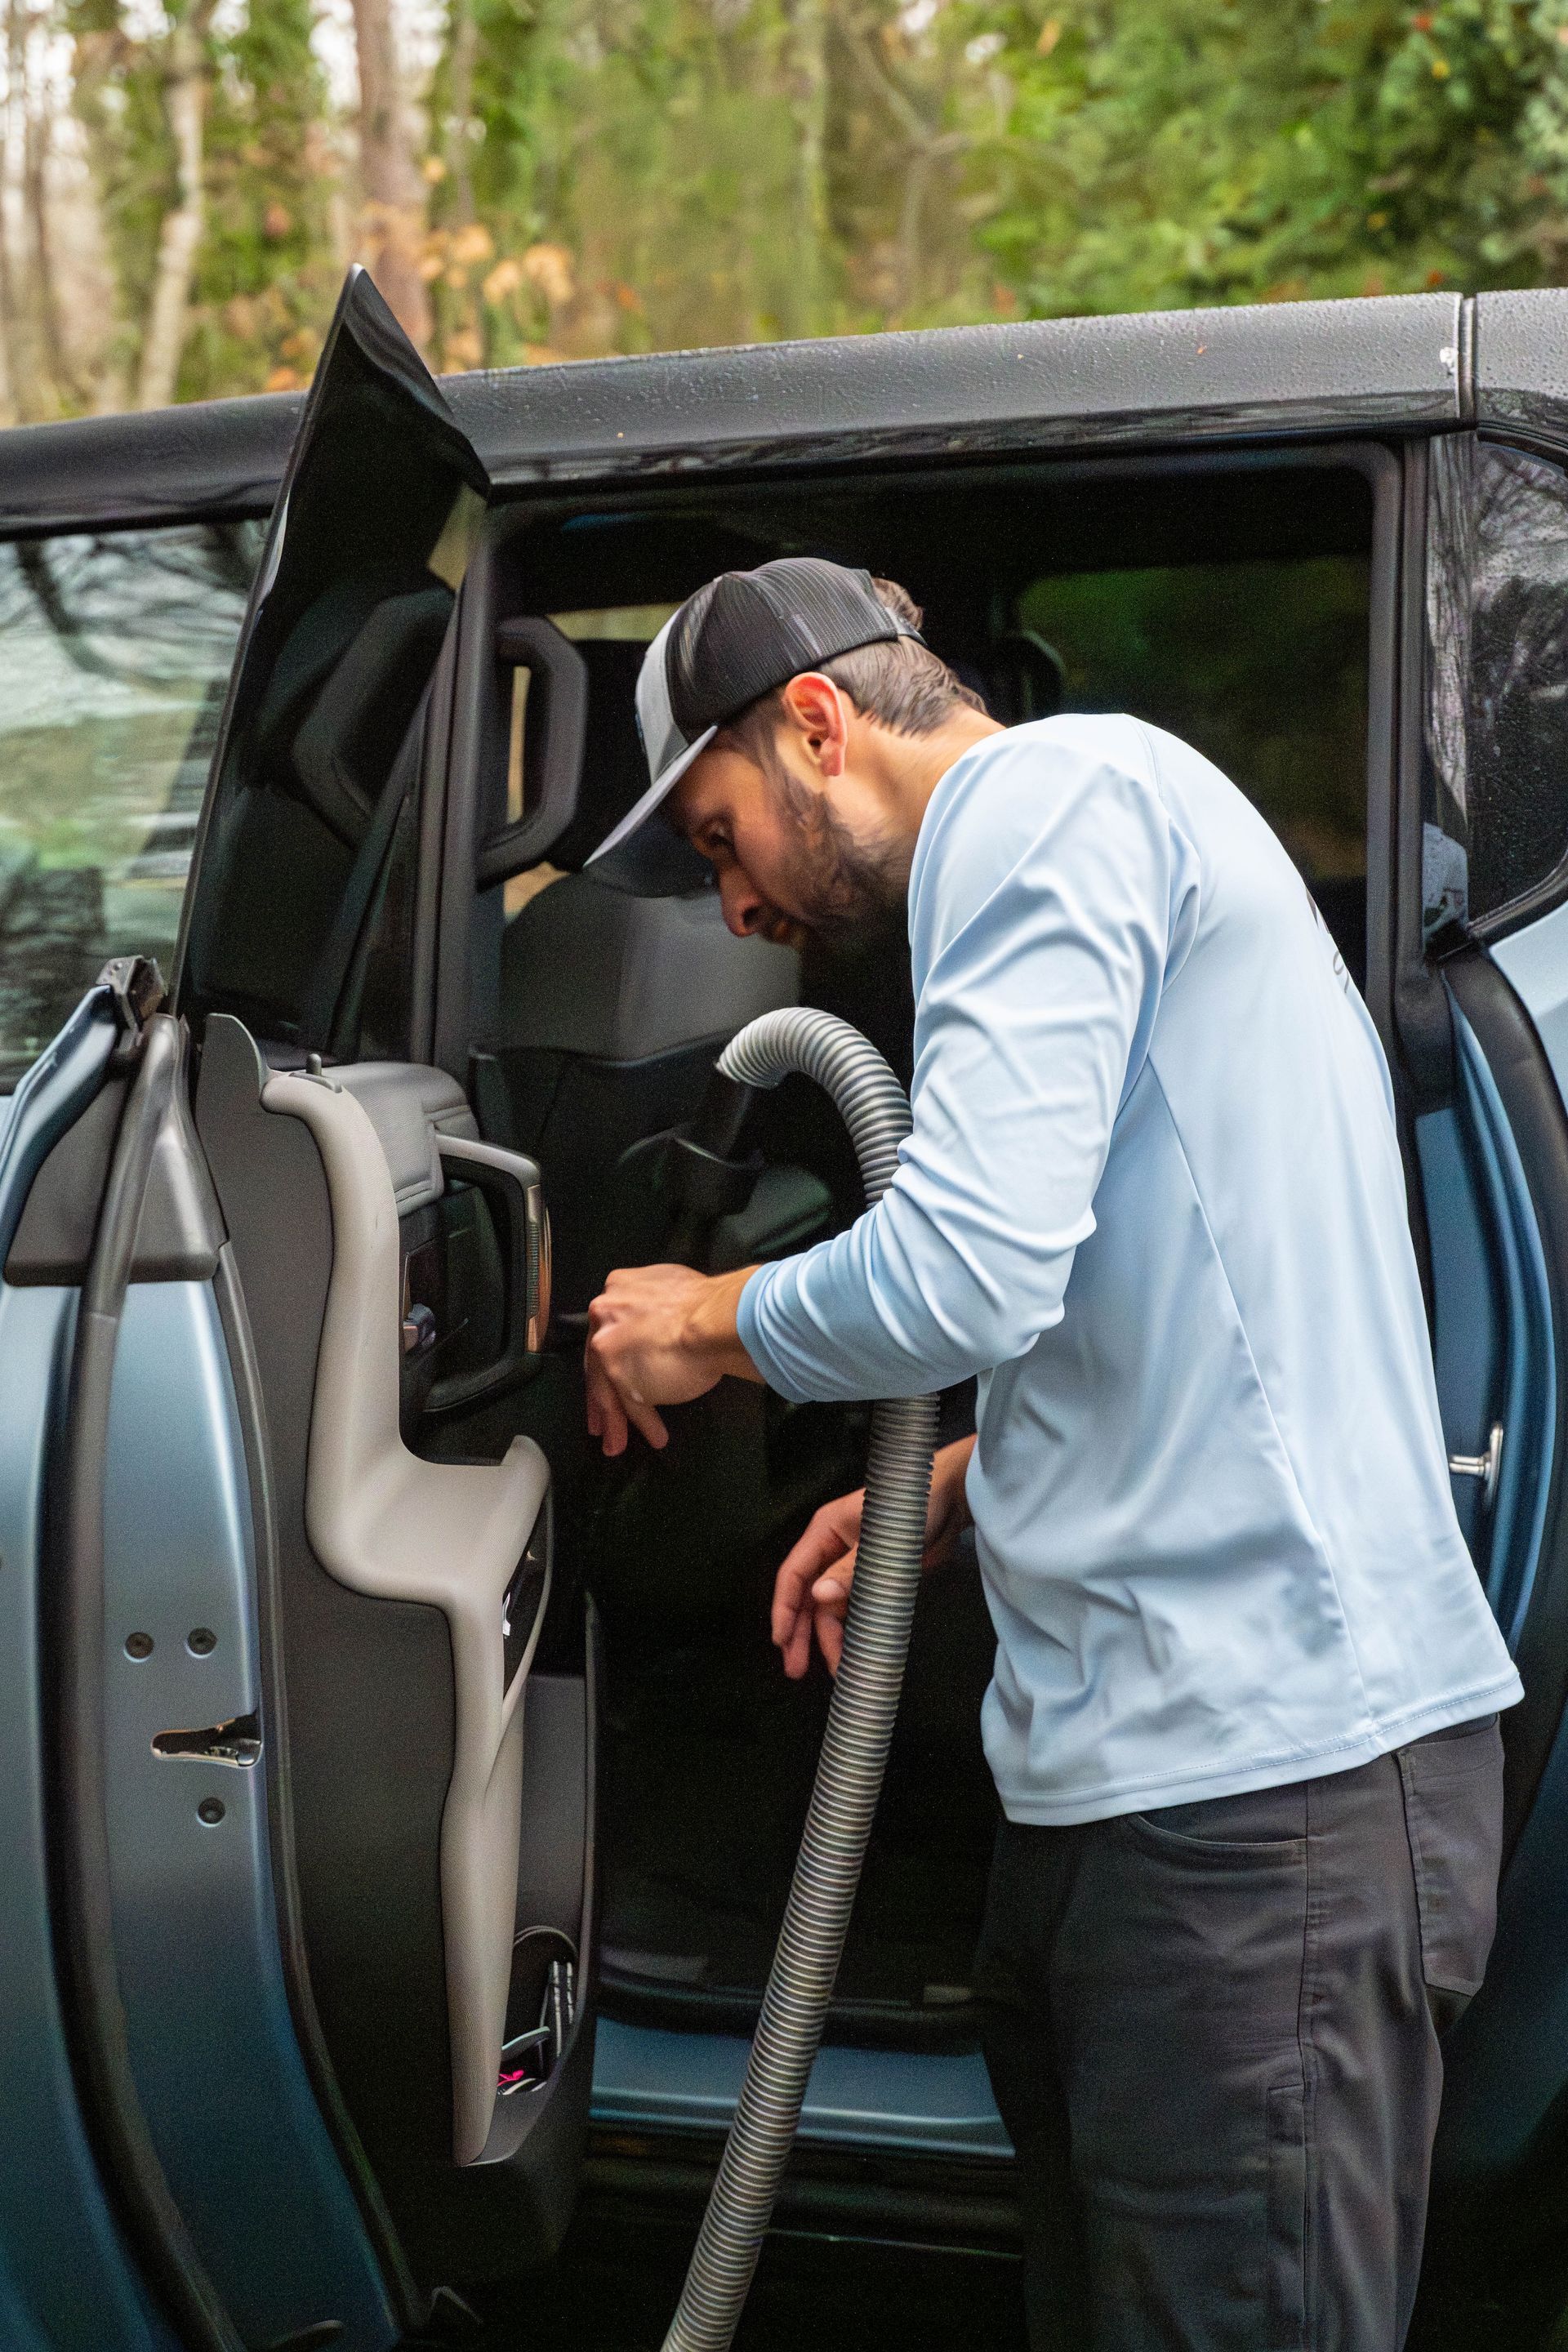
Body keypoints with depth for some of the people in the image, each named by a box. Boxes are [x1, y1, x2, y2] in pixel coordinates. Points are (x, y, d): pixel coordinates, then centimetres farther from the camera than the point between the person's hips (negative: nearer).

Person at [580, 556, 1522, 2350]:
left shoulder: (1053, 796, -8)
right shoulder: (1092, 828, 24)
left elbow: (968, 1270, -21)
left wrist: (702, 1326, -2)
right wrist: (959, 1490, 19)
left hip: (1260, 1778, -10)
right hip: (1144, 1761, 11)